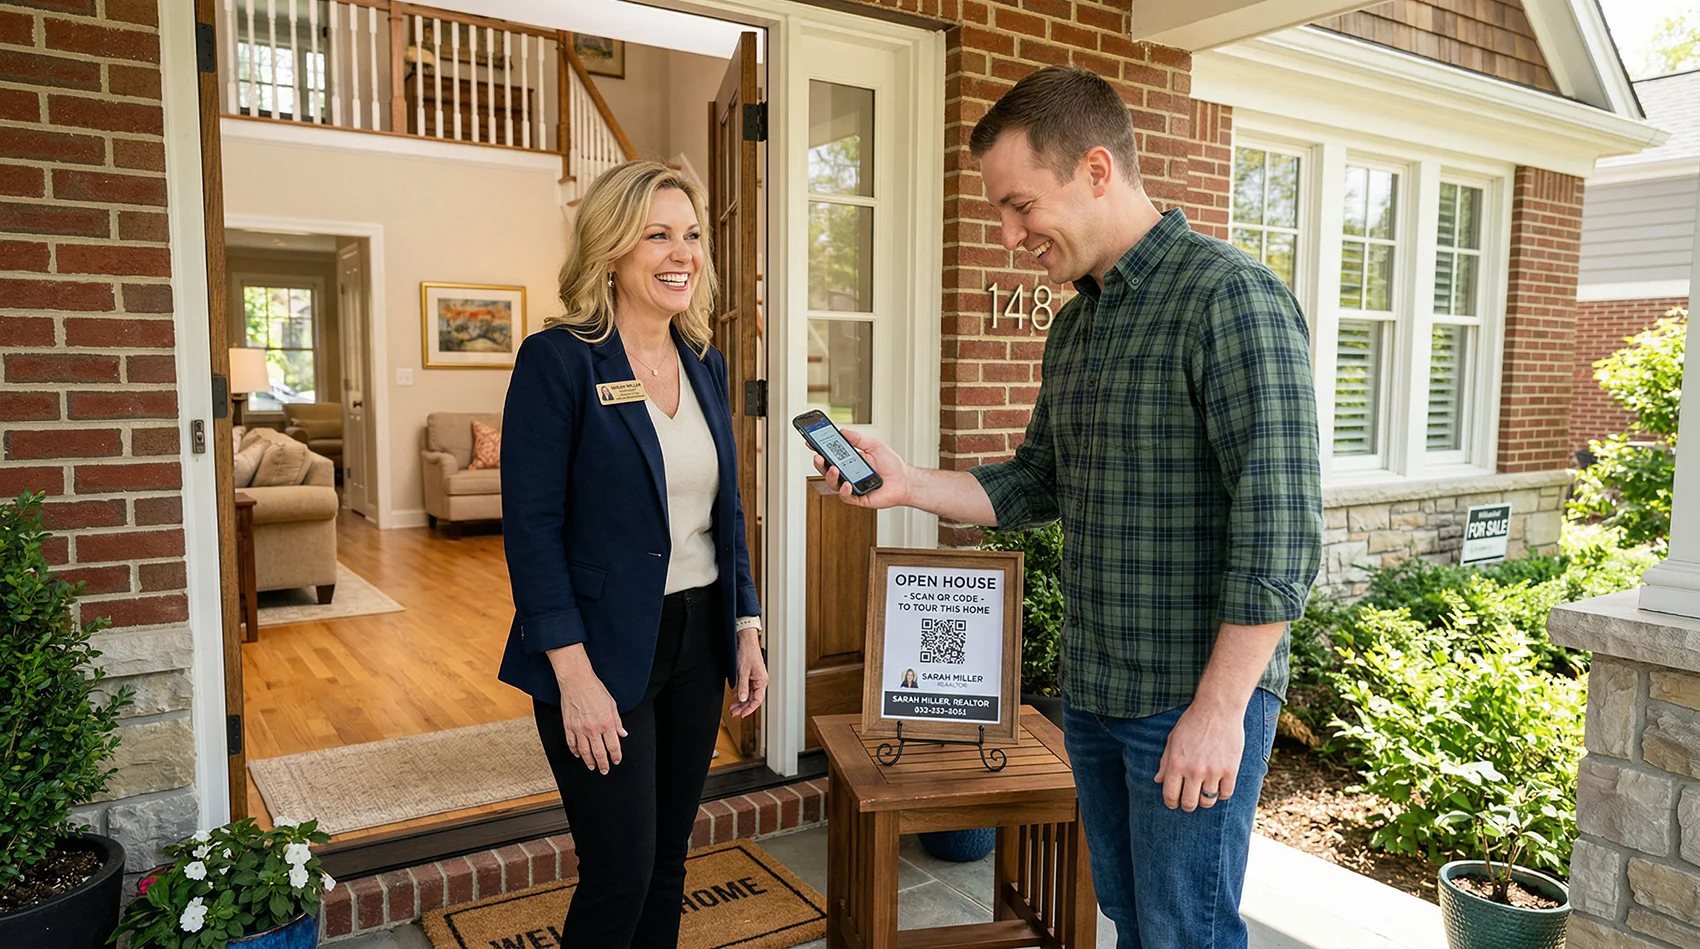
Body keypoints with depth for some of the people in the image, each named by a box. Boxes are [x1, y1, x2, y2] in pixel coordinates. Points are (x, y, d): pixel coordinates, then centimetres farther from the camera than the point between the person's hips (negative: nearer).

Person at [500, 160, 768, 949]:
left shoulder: (704, 363, 8)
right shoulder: (557, 360, -11)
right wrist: (574, 675, -18)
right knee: (619, 877, 1)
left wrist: (747, 629, 7)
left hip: (697, 640, 6)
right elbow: (531, 527, -14)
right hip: (603, 651, -6)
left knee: (666, 865, 16)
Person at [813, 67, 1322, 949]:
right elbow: (1036, 484, 15)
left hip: (1196, 705, -7)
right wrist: (905, 482, 1)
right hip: (1092, 694, 8)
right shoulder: (1074, 324, 10)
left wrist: (1219, 709, -21)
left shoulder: (1230, 297, -17)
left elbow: (1280, 529, -21)